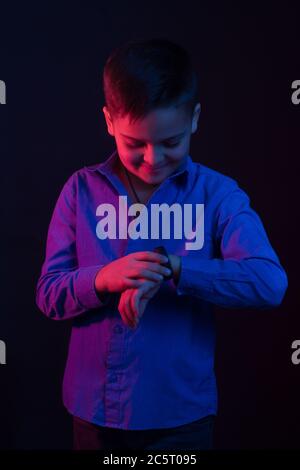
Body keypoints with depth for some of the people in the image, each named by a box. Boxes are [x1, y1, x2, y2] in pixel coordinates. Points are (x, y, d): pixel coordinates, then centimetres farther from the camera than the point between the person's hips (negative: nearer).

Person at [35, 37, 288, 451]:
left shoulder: (217, 193, -9)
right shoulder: (81, 189, -5)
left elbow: (270, 283, -19)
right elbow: (49, 295, -5)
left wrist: (171, 268, -28)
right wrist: (102, 279, -25)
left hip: (182, 411, -1)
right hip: (96, 408, 1)